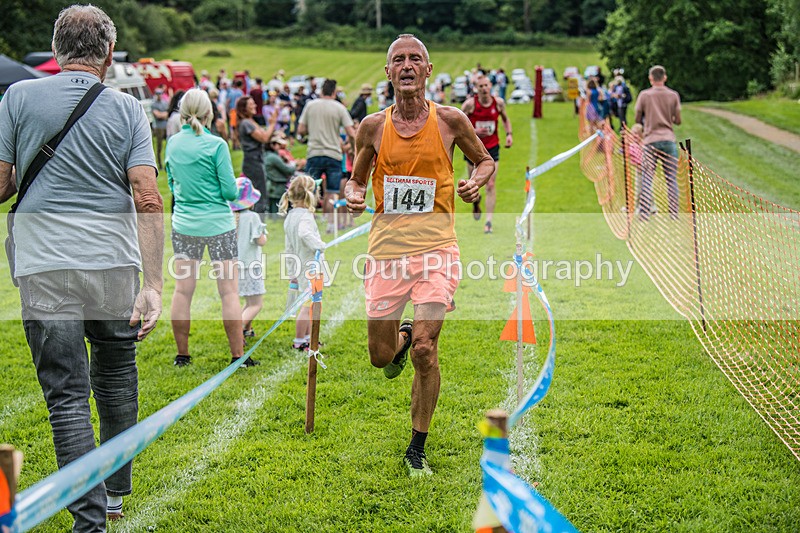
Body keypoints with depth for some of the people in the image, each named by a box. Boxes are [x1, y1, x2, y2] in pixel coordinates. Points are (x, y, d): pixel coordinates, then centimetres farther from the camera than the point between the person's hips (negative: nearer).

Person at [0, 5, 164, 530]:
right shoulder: (128, 108, 1)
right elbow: (147, 198, -8)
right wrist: (153, 284, -9)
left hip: (46, 268, -2)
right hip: (115, 267, 2)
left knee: (67, 395, 2)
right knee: (116, 378, 20)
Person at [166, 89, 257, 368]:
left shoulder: (173, 143, 2)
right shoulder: (216, 145, -12)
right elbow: (230, 191, -11)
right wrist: (234, 192, 10)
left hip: (183, 224, 4)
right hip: (218, 224, -4)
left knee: (182, 290, 9)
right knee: (229, 291, 1)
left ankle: (182, 354, 14)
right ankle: (237, 355, 3)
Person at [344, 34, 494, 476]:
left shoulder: (450, 120, 1)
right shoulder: (373, 126, 4)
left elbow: (485, 160, 17)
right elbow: (356, 179, 16)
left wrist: (476, 181, -5)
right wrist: (353, 195, -7)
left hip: (436, 246, -2)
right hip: (386, 247, 2)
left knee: (425, 350, -11)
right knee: (381, 356, 5)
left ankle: (417, 449, 6)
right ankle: (401, 338, 45)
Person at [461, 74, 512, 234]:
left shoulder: (498, 102, -4)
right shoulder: (470, 104, -13)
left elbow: (505, 119, 16)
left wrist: (509, 134, 1)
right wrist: (473, 131, -20)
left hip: (492, 148, 0)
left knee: (490, 186, -8)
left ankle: (488, 221, -5)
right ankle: (476, 201, 50)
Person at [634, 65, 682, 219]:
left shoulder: (644, 95, 0)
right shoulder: (673, 95, 3)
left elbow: (638, 119, 6)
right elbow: (678, 120, 6)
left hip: (651, 140, -1)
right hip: (669, 140, 1)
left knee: (647, 178, 3)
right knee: (671, 179, 6)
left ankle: (644, 213, -1)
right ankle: (673, 213, 5)